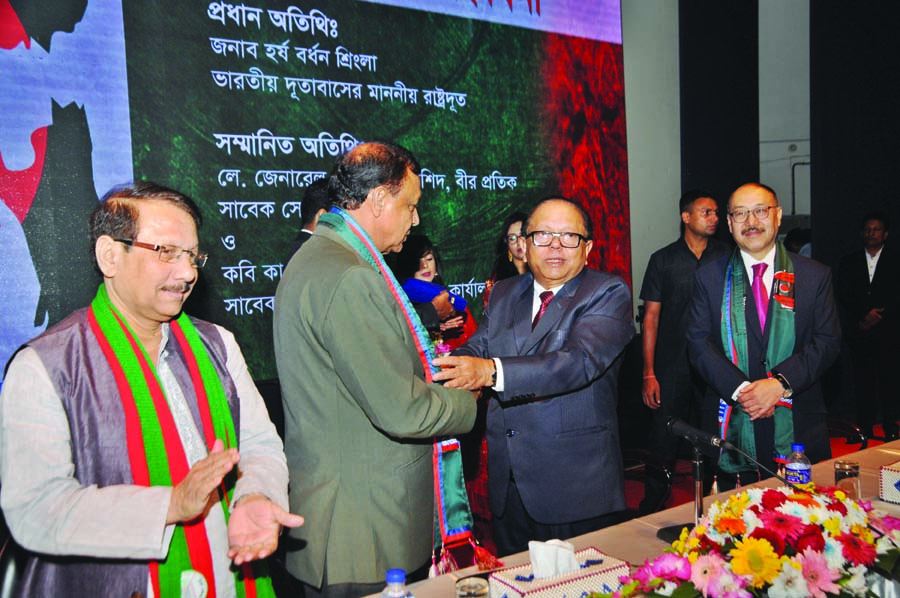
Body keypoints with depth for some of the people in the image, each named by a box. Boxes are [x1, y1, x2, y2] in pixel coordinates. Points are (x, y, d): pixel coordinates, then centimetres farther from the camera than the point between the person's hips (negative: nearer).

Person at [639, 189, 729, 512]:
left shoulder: (726, 257, 5)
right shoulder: (663, 259, 1)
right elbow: (651, 318, 1)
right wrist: (649, 373, -6)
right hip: (673, 368, -1)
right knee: (663, 440, 0)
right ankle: (651, 510, 16)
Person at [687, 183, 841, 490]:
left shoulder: (815, 276, 6)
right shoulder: (709, 277, 5)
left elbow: (828, 341, -1)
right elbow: (699, 342, -2)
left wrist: (780, 383, -15)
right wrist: (740, 389, -16)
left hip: (798, 427, 1)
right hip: (731, 427, 0)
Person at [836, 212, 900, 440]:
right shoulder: (849, 262, 12)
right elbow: (843, 297, 6)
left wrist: (876, 317, -8)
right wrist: (862, 318, -7)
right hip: (858, 332, 2)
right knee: (862, 380, 3)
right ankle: (865, 427, 9)